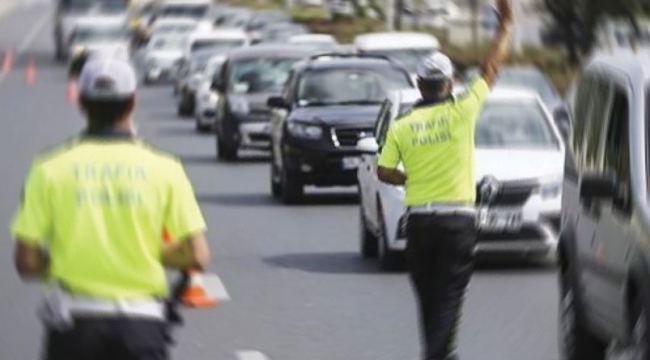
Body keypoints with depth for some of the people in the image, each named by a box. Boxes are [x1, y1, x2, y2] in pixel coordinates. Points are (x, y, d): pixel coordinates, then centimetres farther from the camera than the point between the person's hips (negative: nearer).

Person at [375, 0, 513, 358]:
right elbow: (491, 70, 2)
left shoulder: (401, 127, 1)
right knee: (449, 297, -4)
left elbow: (384, 172, 1)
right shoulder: (460, 113, -5)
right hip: (457, 218, -3)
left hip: (419, 219, 3)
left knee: (428, 296, 14)